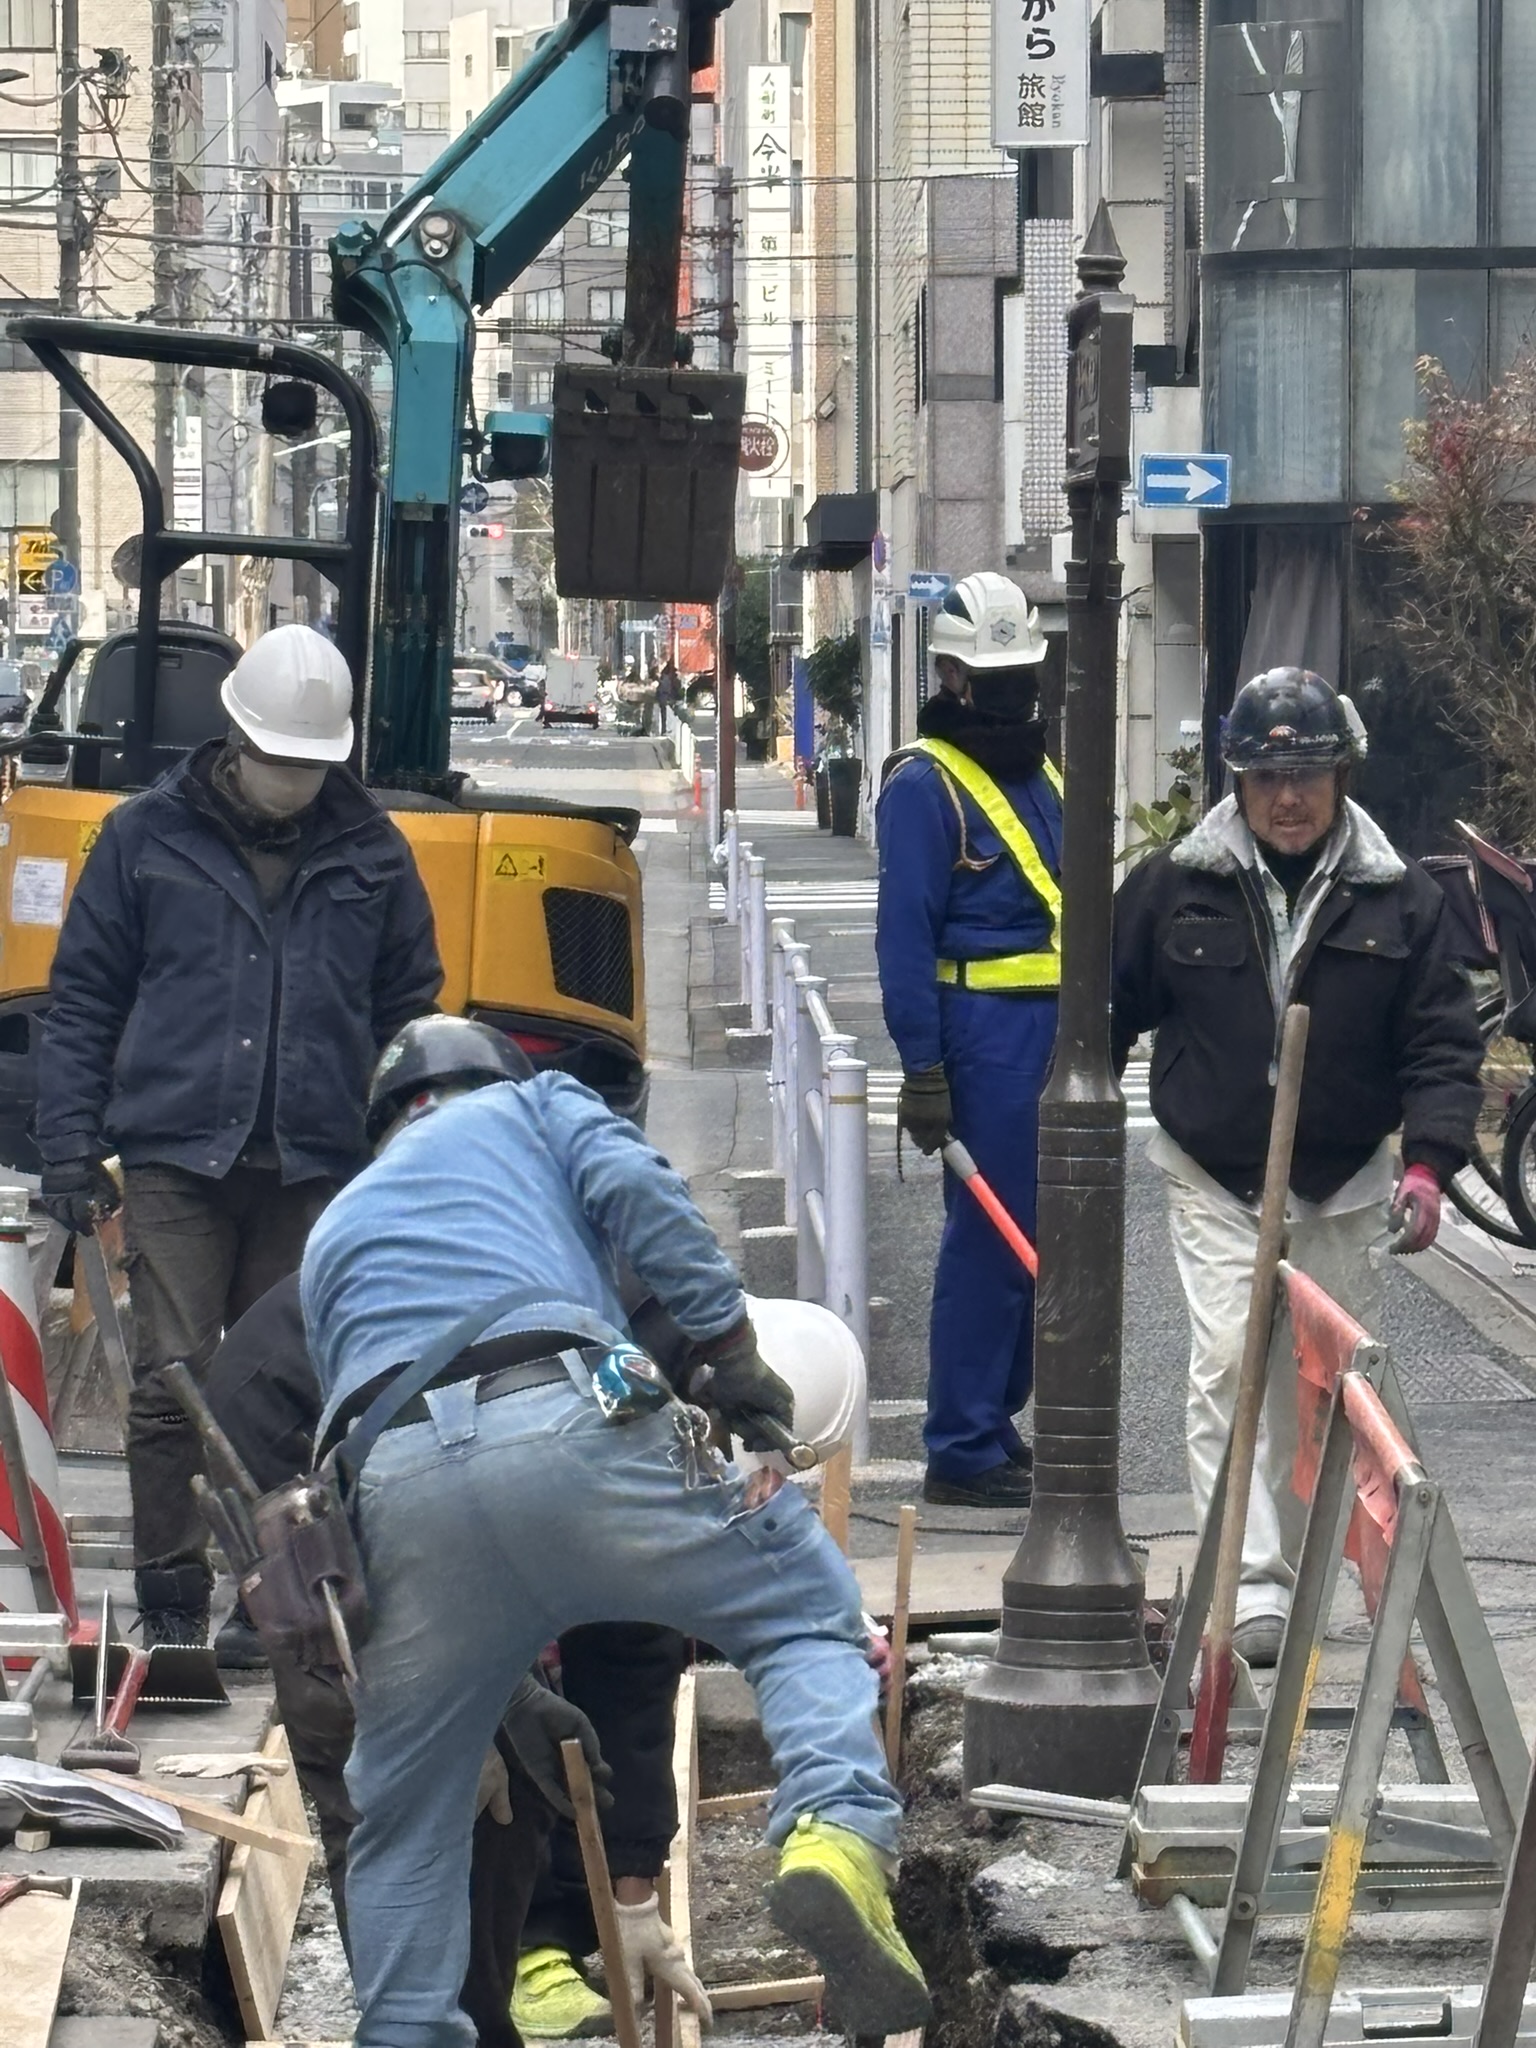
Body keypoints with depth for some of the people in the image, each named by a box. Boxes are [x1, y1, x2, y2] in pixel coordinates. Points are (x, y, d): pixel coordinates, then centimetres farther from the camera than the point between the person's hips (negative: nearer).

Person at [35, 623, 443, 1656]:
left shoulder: (370, 854, 9)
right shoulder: (148, 838, 4)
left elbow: (409, 1010, 15)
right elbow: (83, 1000, 6)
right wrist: (71, 1145, -1)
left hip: (314, 1171, 2)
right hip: (176, 1155, -2)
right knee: (174, 1379, -7)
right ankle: (172, 1599, 0)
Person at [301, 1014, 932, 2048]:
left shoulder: (334, 1234, 40)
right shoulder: (530, 1106, 30)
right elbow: (635, 1187, 7)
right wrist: (732, 1348, 8)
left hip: (397, 1487, 3)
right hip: (570, 1430, -3)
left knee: (406, 1818, 17)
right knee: (807, 1608, 10)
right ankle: (837, 1833, -16)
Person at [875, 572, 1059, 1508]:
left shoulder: (1044, 772, 17)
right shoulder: (926, 784, -8)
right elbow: (905, 934, -12)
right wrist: (924, 1072, -16)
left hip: (1058, 1033, 8)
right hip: (985, 1033, -8)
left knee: (1039, 1239, 12)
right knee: (991, 1240, -8)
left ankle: (992, 1419, 22)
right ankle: (963, 1452, -4)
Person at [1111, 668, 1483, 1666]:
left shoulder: (1400, 899, -3)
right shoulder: (1174, 888, -5)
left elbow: (1444, 1044, -2)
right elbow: (1108, 1011, 5)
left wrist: (1429, 1163, -15)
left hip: (1345, 1185, 2)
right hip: (1214, 1179, -2)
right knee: (1228, 1363, -15)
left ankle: (1303, 1567, 27)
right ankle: (1252, 1590, -20)